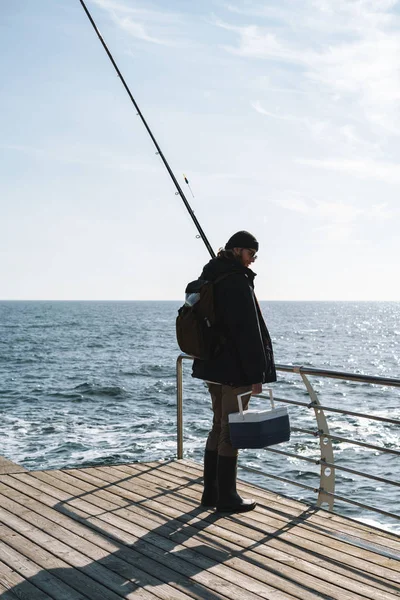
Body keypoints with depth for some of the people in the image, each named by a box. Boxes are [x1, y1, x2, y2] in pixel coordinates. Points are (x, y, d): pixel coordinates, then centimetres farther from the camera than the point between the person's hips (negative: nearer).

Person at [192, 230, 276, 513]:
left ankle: (211, 491, 23)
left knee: (219, 427, 16)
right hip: (235, 369, -9)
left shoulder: (209, 279, 13)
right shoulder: (237, 282, -17)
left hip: (213, 366, 9)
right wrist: (257, 375, -17)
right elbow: (248, 331, -20)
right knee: (231, 432, -1)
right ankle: (227, 498, 8)